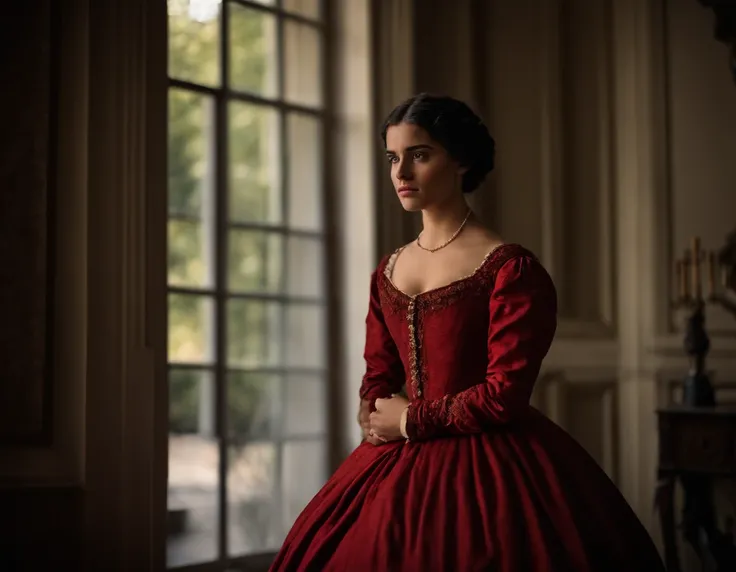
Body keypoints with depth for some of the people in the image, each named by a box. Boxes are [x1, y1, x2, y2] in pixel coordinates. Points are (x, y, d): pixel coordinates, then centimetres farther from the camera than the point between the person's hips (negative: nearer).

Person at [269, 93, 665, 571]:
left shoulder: (509, 268, -10)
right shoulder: (388, 273, 11)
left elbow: (505, 394, -15)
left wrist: (411, 421, -7)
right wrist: (378, 422, -6)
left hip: (485, 471, -6)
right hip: (398, 468, 6)